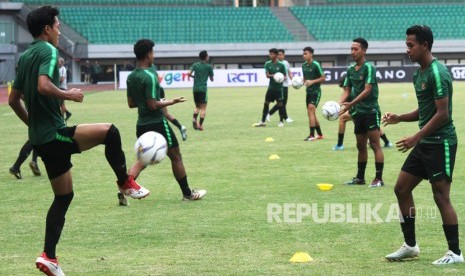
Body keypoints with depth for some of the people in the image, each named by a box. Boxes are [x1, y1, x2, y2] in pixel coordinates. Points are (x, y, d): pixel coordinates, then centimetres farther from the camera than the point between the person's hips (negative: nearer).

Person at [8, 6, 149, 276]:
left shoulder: (24, 57, 17)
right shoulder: (48, 51, -11)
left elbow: (14, 100, 21)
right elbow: (44, 86, -28)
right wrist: (69, 95, -13)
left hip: (40, 138, 9)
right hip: (55, 134, -9)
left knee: (64, 196, 14)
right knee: (110, 132, -9)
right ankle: (126, 182, 5)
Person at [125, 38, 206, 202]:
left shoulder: (131, 77, 5)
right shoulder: (149, 76, -19)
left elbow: (131, 103, 12)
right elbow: (153, 105, -21)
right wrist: (171, 102, -8)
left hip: (142, 124, 7)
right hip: (157, 123, -7)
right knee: (176, 157, 8)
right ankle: (187, 193, 16)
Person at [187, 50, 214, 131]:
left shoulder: (195, 65, 7)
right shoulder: (209, 66, -1)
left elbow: (189, 73, -7)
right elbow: (211, 79, 5)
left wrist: (194, 76, 13)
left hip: (195, 88, 4)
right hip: (203, 88, -4)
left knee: (197, 106, 17)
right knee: (203, 108, 0)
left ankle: (194, 118, -9)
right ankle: (200, 125, -8)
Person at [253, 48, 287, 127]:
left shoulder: (281, 65, -7)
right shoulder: (267, 64, 1)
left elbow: (285, 76, -2)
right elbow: (267, 75, -6)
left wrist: (284, 78, -25)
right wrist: (274, 75, -25)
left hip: (279, 88, -3)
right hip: (271, 87, 3)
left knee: (280, 104, 0)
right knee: (266, 103, 4)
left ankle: (281, 121, 12)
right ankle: (262, 121, 10)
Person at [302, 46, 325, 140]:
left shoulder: (316, 65, -12)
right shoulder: (304, 65, 9)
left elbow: (323, 78, -9)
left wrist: (312, 81, -20)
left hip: (316, 91, -8)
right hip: (308, 92, 8)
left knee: (311, 110, -18)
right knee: (312, 114, 11)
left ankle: (312, 135, -19)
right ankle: (320, 134, 22)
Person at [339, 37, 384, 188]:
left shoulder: (369, 68, -11)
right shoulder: (351, 70, 10)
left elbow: (367, 90, -19)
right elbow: (347, 90, 11)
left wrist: (351, 104, -26)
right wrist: (339, 103, -8)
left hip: (371, 110, -7)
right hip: (358, 112, 7)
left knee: (375, 145, -8)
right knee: (361, 146, 13)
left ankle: (379, 179, -8)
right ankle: (360, 177, 21)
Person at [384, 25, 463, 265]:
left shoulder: (437, 73, -16)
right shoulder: (420, 74, 13)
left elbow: (442, 114, -20)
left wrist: (416, 137, -21)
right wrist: (400, 118, 7)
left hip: (440, 143, -10)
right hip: (425, 143, 10)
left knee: (441, 197, -6)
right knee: (402, 188, 9)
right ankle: (410, 245, 18)